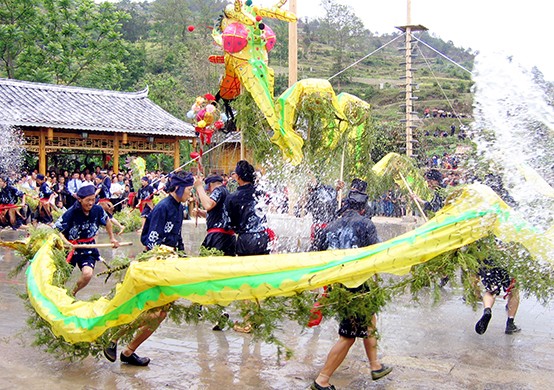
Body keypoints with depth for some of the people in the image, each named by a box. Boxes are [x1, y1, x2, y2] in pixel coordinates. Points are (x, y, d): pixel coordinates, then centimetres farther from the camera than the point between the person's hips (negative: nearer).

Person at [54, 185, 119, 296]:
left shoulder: (97, 210, -8)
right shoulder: (71, 212, -19)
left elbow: (107, 221, 14)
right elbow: (56, 230, -20)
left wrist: (112, 238, 20)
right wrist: (65, 241, -38)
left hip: (88, 249, 2)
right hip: (71, 247, -2)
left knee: (87, 274, -20)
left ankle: (72, 293, 8)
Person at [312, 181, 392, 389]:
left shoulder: (331, 226, 10)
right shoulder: (365, 223, -6)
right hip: (355, 285, -7)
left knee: (369, 320, 26)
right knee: (349, 336, 1)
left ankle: (375, 366, 37)